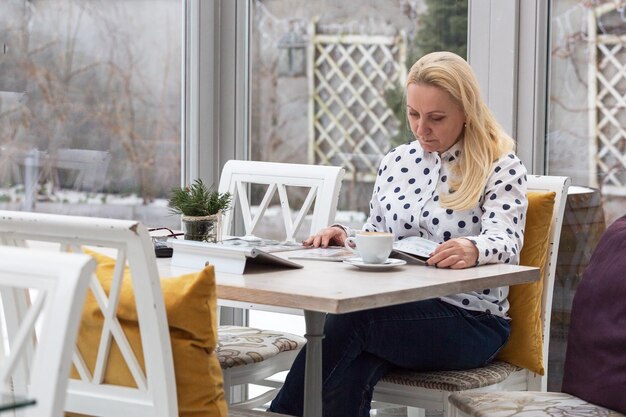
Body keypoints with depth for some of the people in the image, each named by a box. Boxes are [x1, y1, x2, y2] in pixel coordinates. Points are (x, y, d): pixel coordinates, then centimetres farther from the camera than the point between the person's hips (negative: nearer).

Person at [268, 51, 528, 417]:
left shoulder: (501, 167, -3)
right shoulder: (397, 162, 12)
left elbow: (506, 243, -18)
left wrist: (473, 250, -42)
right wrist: (345, 236, -4)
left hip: (472, 322, -4)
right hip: (397, 310, 4)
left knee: (346, 320, -29)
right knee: (350, 375, -32)